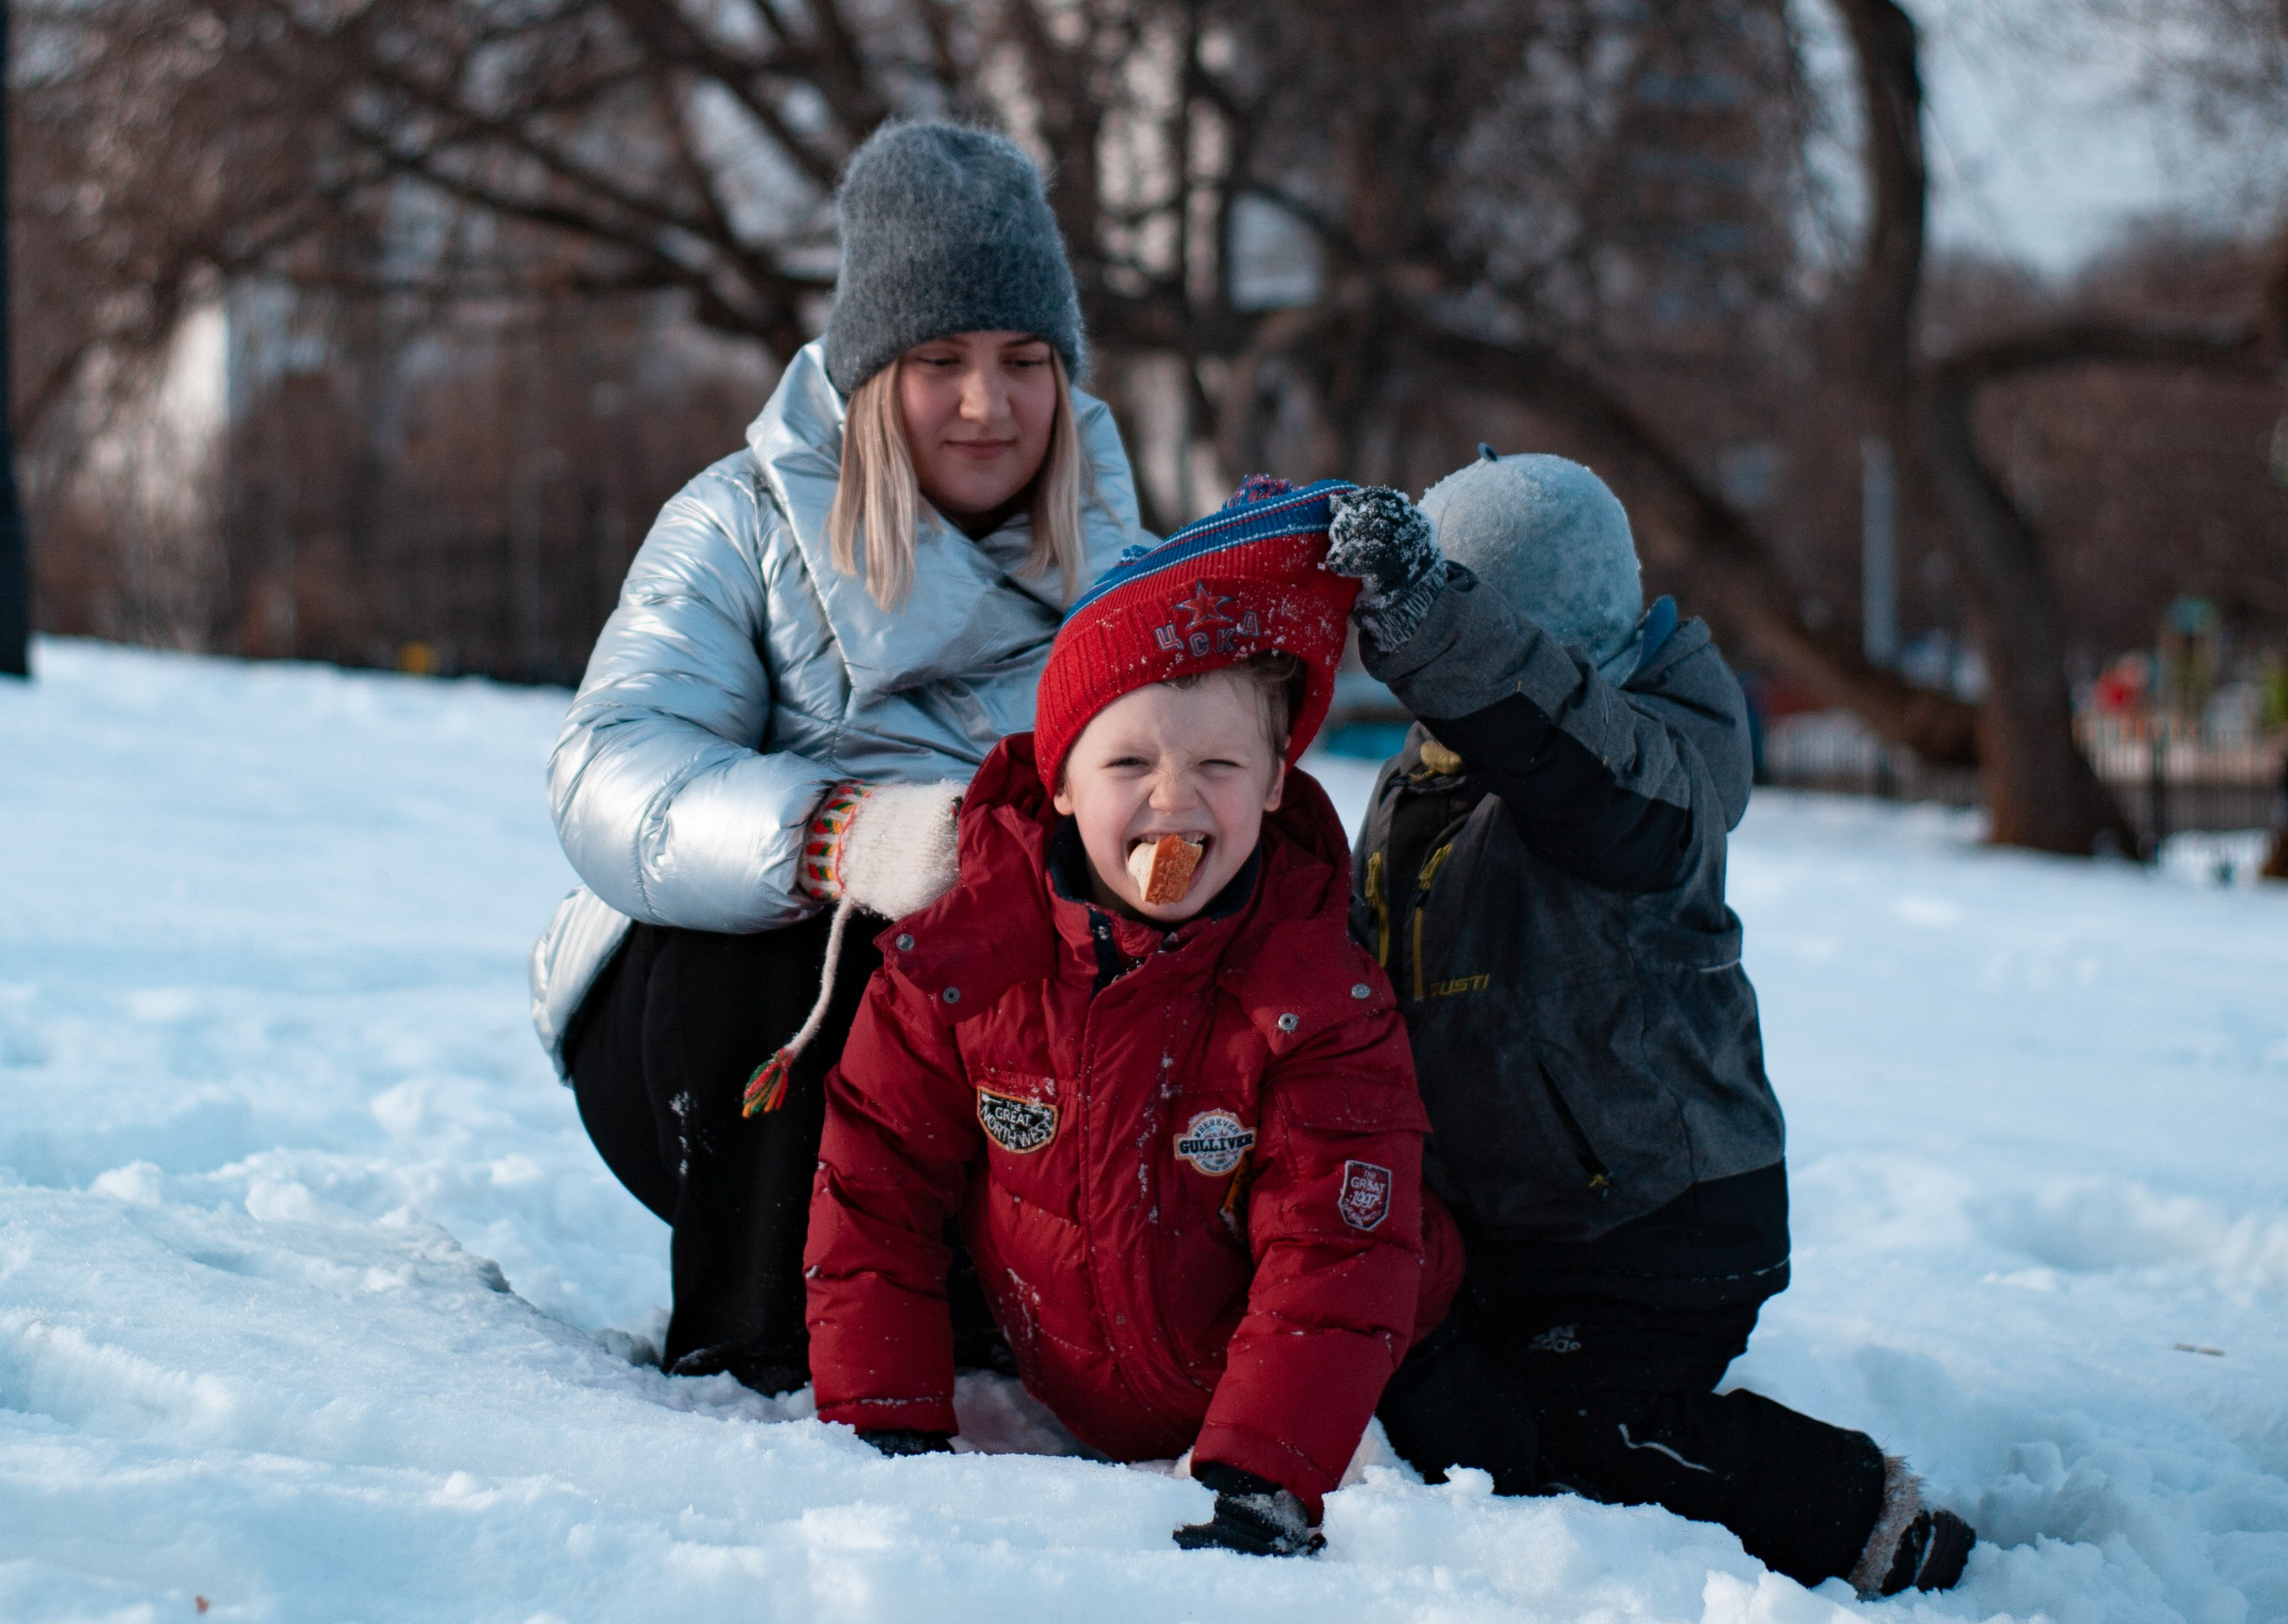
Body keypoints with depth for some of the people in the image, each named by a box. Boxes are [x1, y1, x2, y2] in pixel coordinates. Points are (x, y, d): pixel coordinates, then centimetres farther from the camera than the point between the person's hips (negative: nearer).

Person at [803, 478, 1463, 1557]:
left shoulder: (1320, 1003, -20)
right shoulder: (957, 960, -13)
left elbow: (1331, 1265, -26)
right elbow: (874, 1191, -5)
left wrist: (1260, 1485, -38)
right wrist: (886, 1427, -14)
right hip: (1064, 1418, 5)